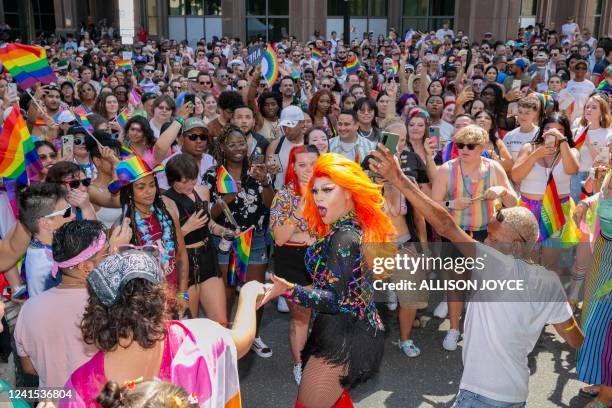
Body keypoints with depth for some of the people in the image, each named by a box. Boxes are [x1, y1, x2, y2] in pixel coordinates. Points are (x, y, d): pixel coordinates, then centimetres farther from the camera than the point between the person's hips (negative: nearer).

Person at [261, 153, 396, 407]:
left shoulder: (344, 236, -21)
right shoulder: (356, 228, 8)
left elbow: (334, 300, -26)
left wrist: (289, 290, -38)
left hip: (344, 338, -11)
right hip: (359, 331, 11)